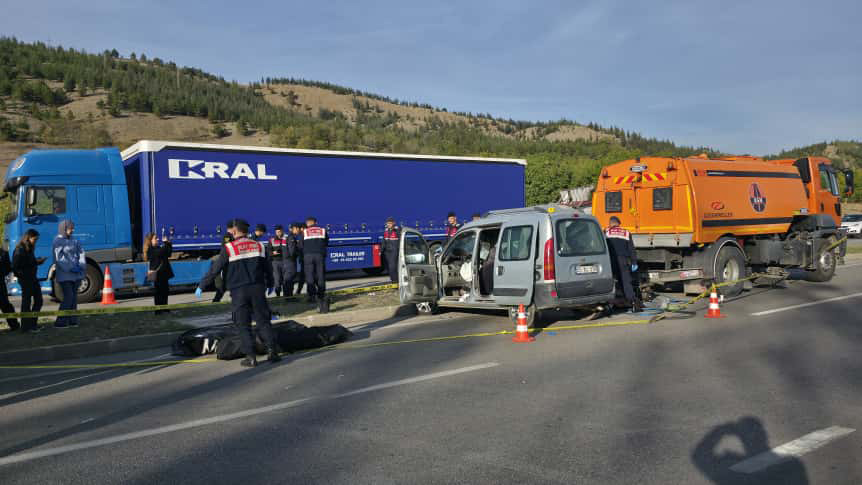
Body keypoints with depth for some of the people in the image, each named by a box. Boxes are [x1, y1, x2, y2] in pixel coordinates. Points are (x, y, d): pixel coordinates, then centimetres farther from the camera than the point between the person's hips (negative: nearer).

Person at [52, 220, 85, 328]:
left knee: (74, 297, 7)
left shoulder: (74, 240, 13)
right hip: (65, 275, -6)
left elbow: (81, 253, 9)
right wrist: (71, 268, -19)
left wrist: (81, 266, -6)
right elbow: (59, 258, -14)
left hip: (76, 274, 6)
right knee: (68, 297, -12)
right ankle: (60, 322, -6)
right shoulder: (58, 241, -6)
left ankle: (72, 320, 13)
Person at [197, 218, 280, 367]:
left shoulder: (228, 248, -4)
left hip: (239, 291, -3)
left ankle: (251, 357, 3)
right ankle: (272, 351, 2)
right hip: (258, 289, 3)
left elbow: (214, 270, -1)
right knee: (263, 321, 9)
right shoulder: (259, 246, 8)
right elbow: (268, 268, 16)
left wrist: (201, 286, 11)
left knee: (243, 325, 5)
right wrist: (270, 285, 32)